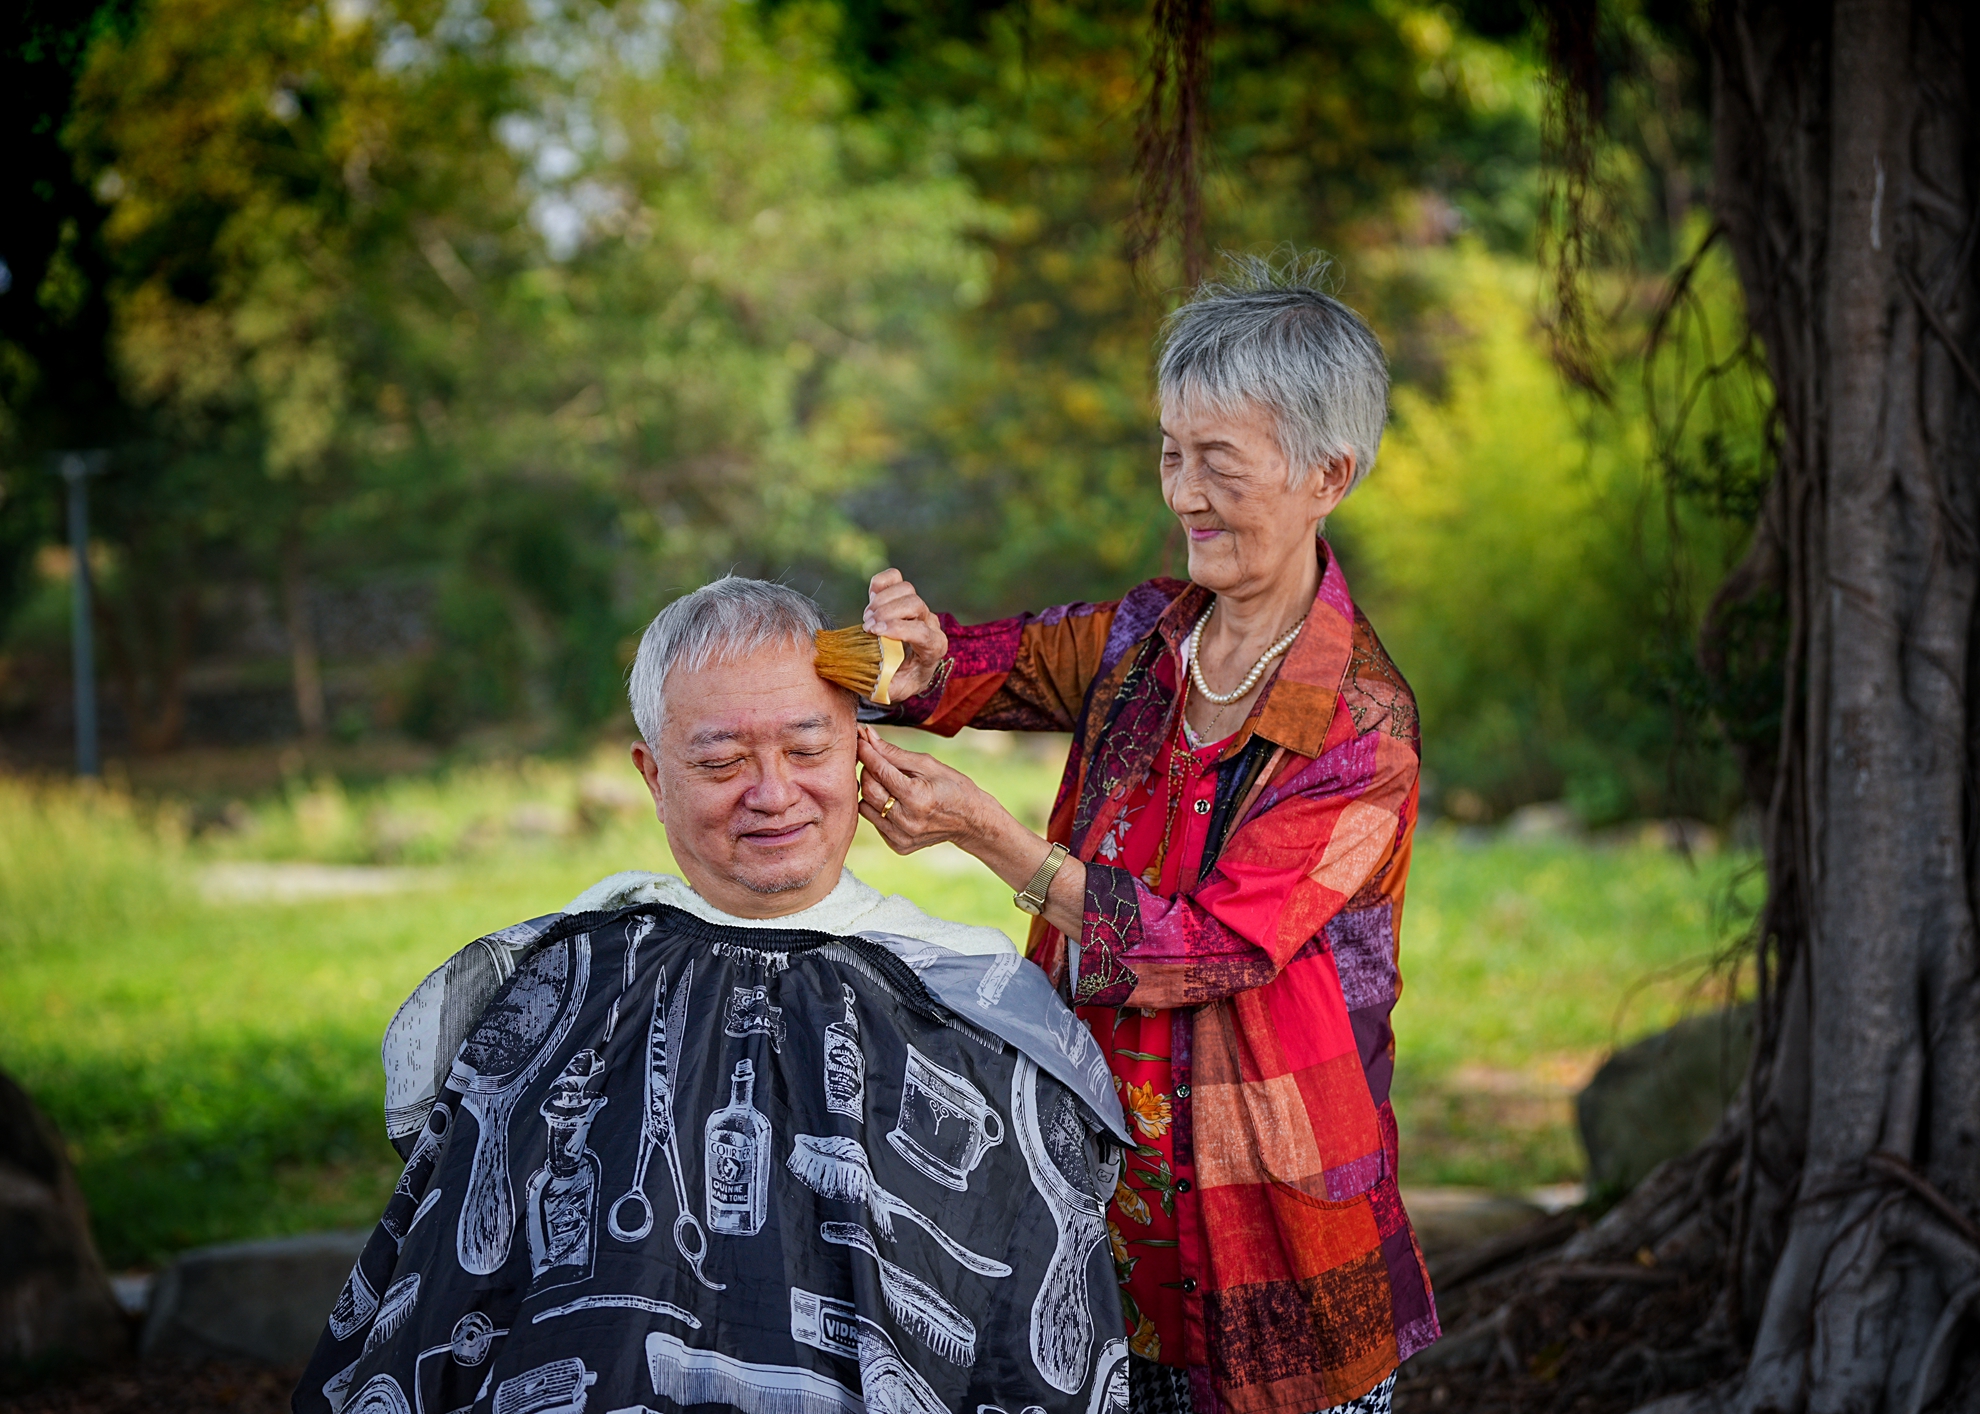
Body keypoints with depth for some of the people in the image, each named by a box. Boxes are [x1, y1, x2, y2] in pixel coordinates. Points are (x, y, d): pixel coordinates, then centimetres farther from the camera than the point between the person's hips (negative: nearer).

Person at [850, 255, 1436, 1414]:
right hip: (1103, 1174, 5)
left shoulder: (1363, 732, -15)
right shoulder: (1142, 638, 5)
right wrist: (921, 657, -17)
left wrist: (983, 830, -25)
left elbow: (1206, 947, -20)